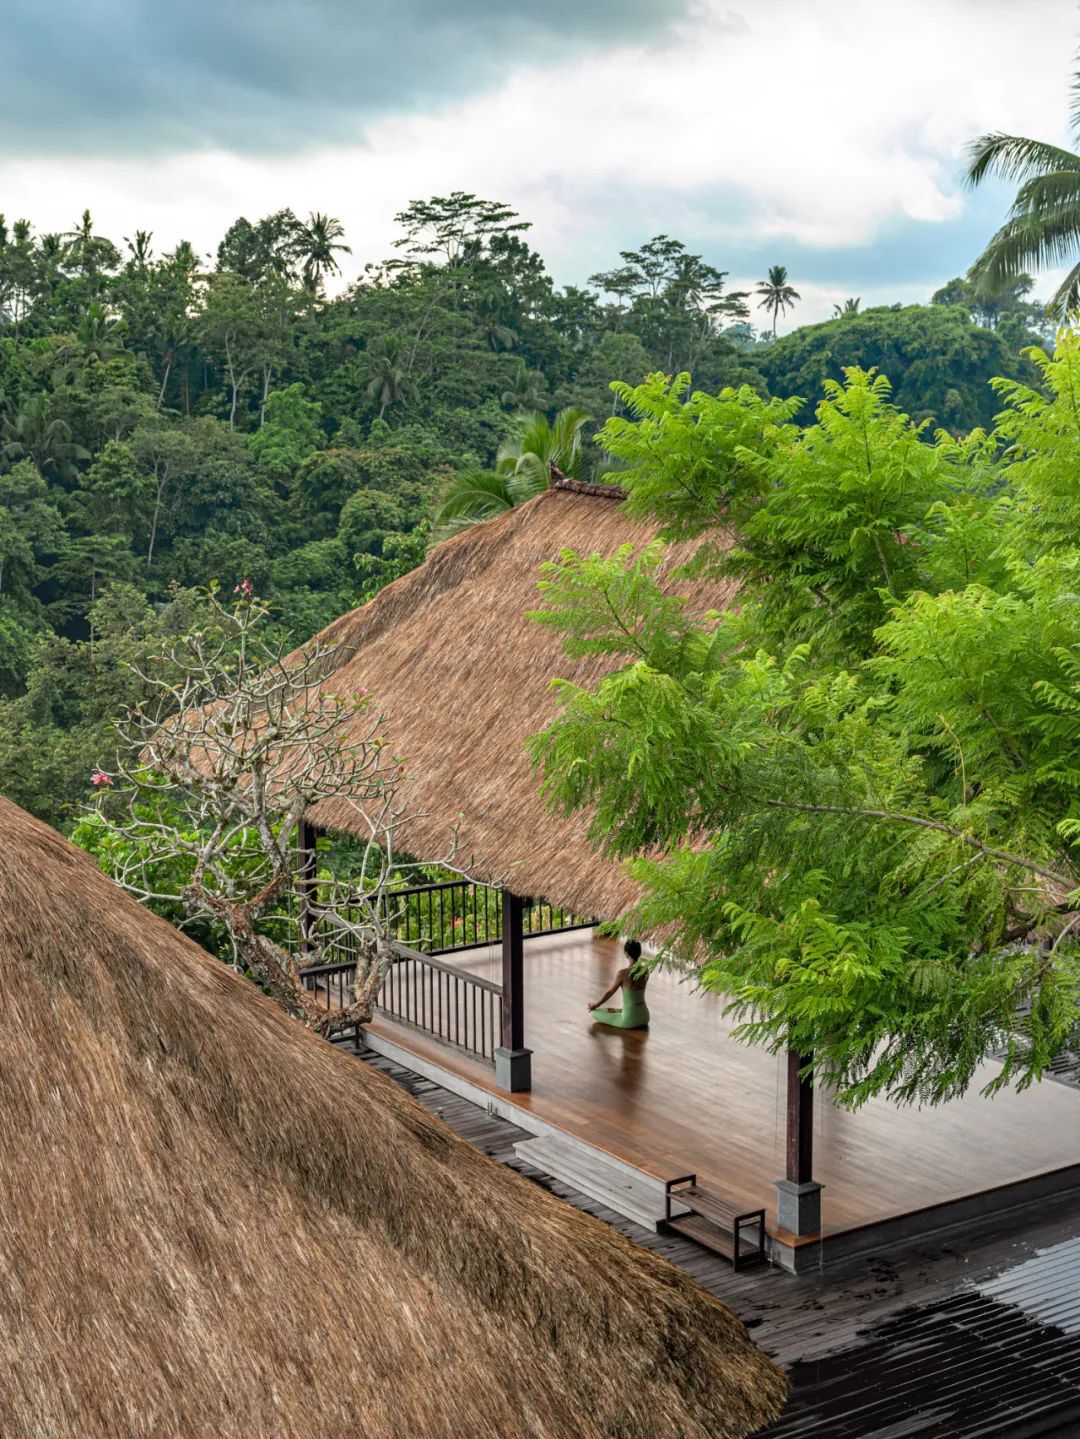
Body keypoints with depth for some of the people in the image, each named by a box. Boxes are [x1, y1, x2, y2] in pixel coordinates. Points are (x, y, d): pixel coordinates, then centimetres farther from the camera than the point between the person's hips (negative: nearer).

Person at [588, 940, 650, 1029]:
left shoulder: (623, 973, -19)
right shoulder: (646, 970, -1)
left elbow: (609, 992, -5)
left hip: (630, 1019, -7)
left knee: (595, 1013, 8)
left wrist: (595, 1005, 14)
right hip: (644, 1017, 7)